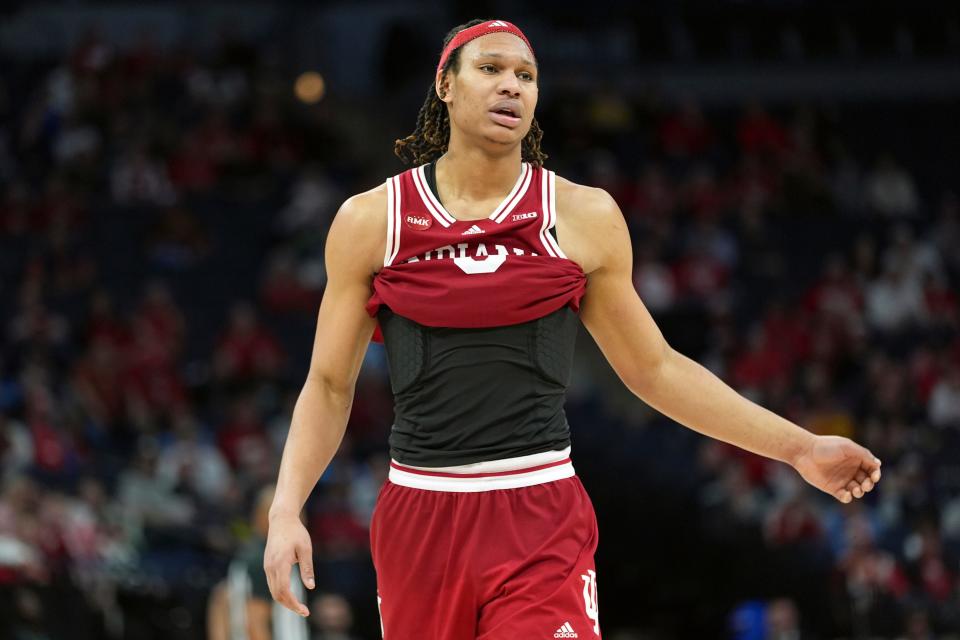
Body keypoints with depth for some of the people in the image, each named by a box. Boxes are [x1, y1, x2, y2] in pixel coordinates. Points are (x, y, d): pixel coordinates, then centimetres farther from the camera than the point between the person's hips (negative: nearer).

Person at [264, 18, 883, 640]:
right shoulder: (370, 221, 3)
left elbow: (656, 369, 12)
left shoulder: (583, 217, 4)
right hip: (419, 516, 1)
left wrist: (801, 447, 9)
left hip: (542, 524, -1)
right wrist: (287, 511, -6)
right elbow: (330, 387, 8)